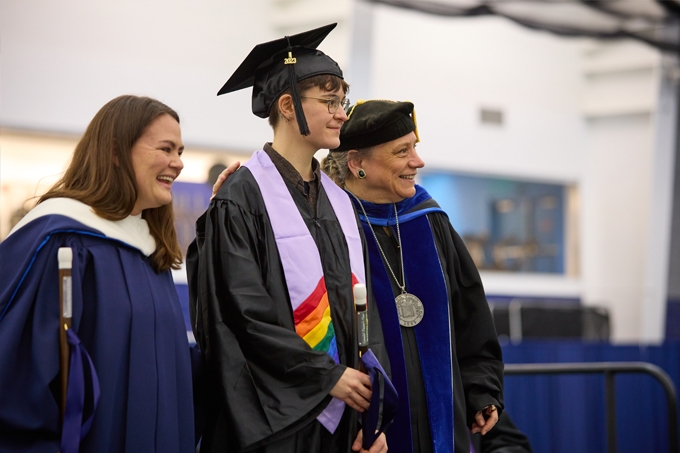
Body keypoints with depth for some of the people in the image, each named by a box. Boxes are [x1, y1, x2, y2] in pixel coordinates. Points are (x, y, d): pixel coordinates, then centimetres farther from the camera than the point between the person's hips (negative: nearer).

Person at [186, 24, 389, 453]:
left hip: (341, 417, 6)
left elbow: (365, 306, 8)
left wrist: (374, 413, -3)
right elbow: (244, 311, -14)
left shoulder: (339, 203, 12)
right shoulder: (243, 198, -7)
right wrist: (328, 375, -13)